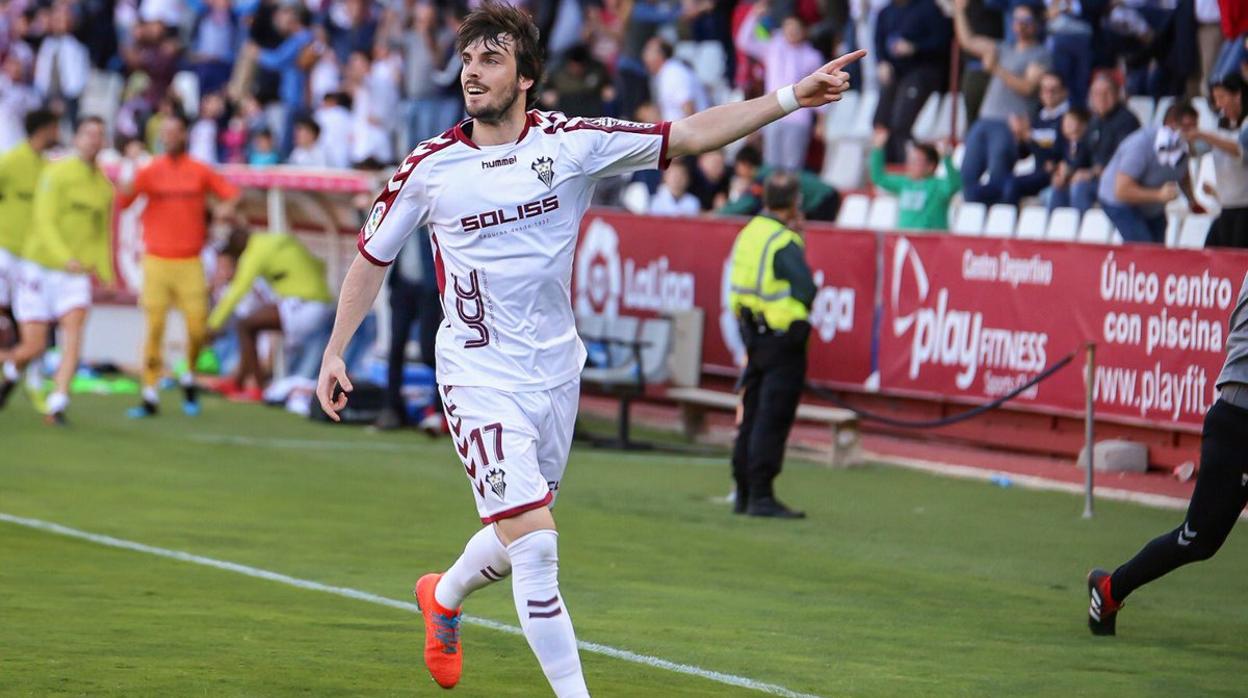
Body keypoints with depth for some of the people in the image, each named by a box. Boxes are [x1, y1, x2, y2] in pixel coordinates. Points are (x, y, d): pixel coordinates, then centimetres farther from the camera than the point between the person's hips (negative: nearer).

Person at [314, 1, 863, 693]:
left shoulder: (573, 143, -5)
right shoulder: (429, 168, -5)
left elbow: (690, 134, -7)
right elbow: (372, 256, 9)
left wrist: (791, 98, -15)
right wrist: (334, 352, 8)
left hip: (556, 371, 3)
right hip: (480, 379, -3)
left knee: (517, 541, 18)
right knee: (535, 541, -16)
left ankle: (443, 597, 51)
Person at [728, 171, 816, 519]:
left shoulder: (748, 233, 9)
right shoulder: (785, 243, -17)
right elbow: (807, 291, -20)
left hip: (754, 335, 8)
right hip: (782, 338, -8)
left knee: (751, 416, 14)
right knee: (773, 420, -6)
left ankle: (743, 493, 18)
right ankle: (761, 496, -7)